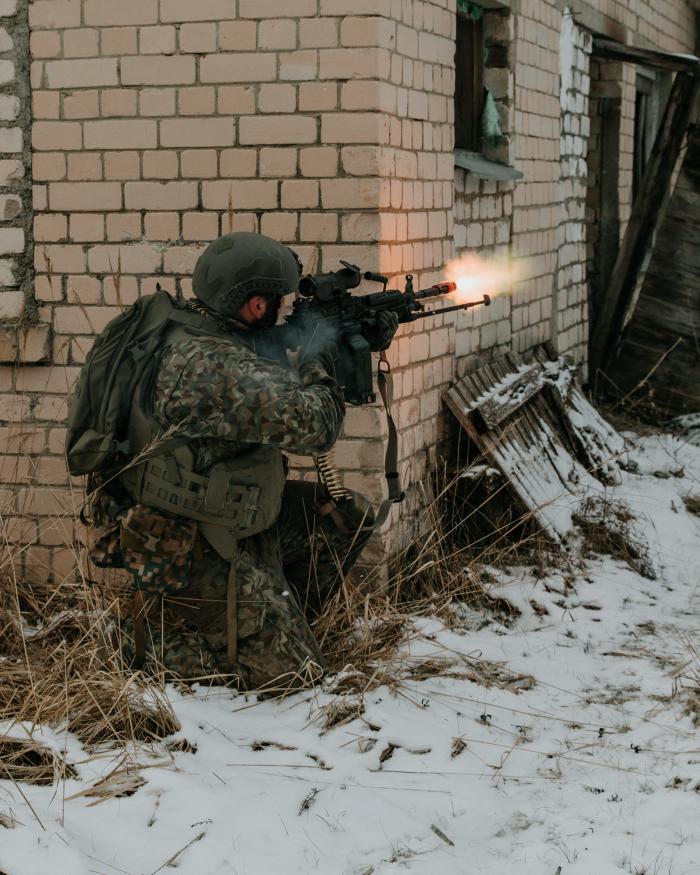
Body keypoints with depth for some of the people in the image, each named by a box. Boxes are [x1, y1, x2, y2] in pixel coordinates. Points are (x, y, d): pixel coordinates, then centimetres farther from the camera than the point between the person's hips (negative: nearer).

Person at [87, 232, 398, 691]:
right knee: (291, 670, -8)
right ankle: (162, 630, 5)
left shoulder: (211, 337, 1)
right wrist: (318, 363, -9)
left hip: (227, 523, 10)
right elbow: (314, 428, -28)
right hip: (184, 550, -10)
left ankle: (280, 619, 20)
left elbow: (277, 384, 18)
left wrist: (363, 341, 8)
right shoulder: (213, 367, -30)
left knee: (349, 515, 11)